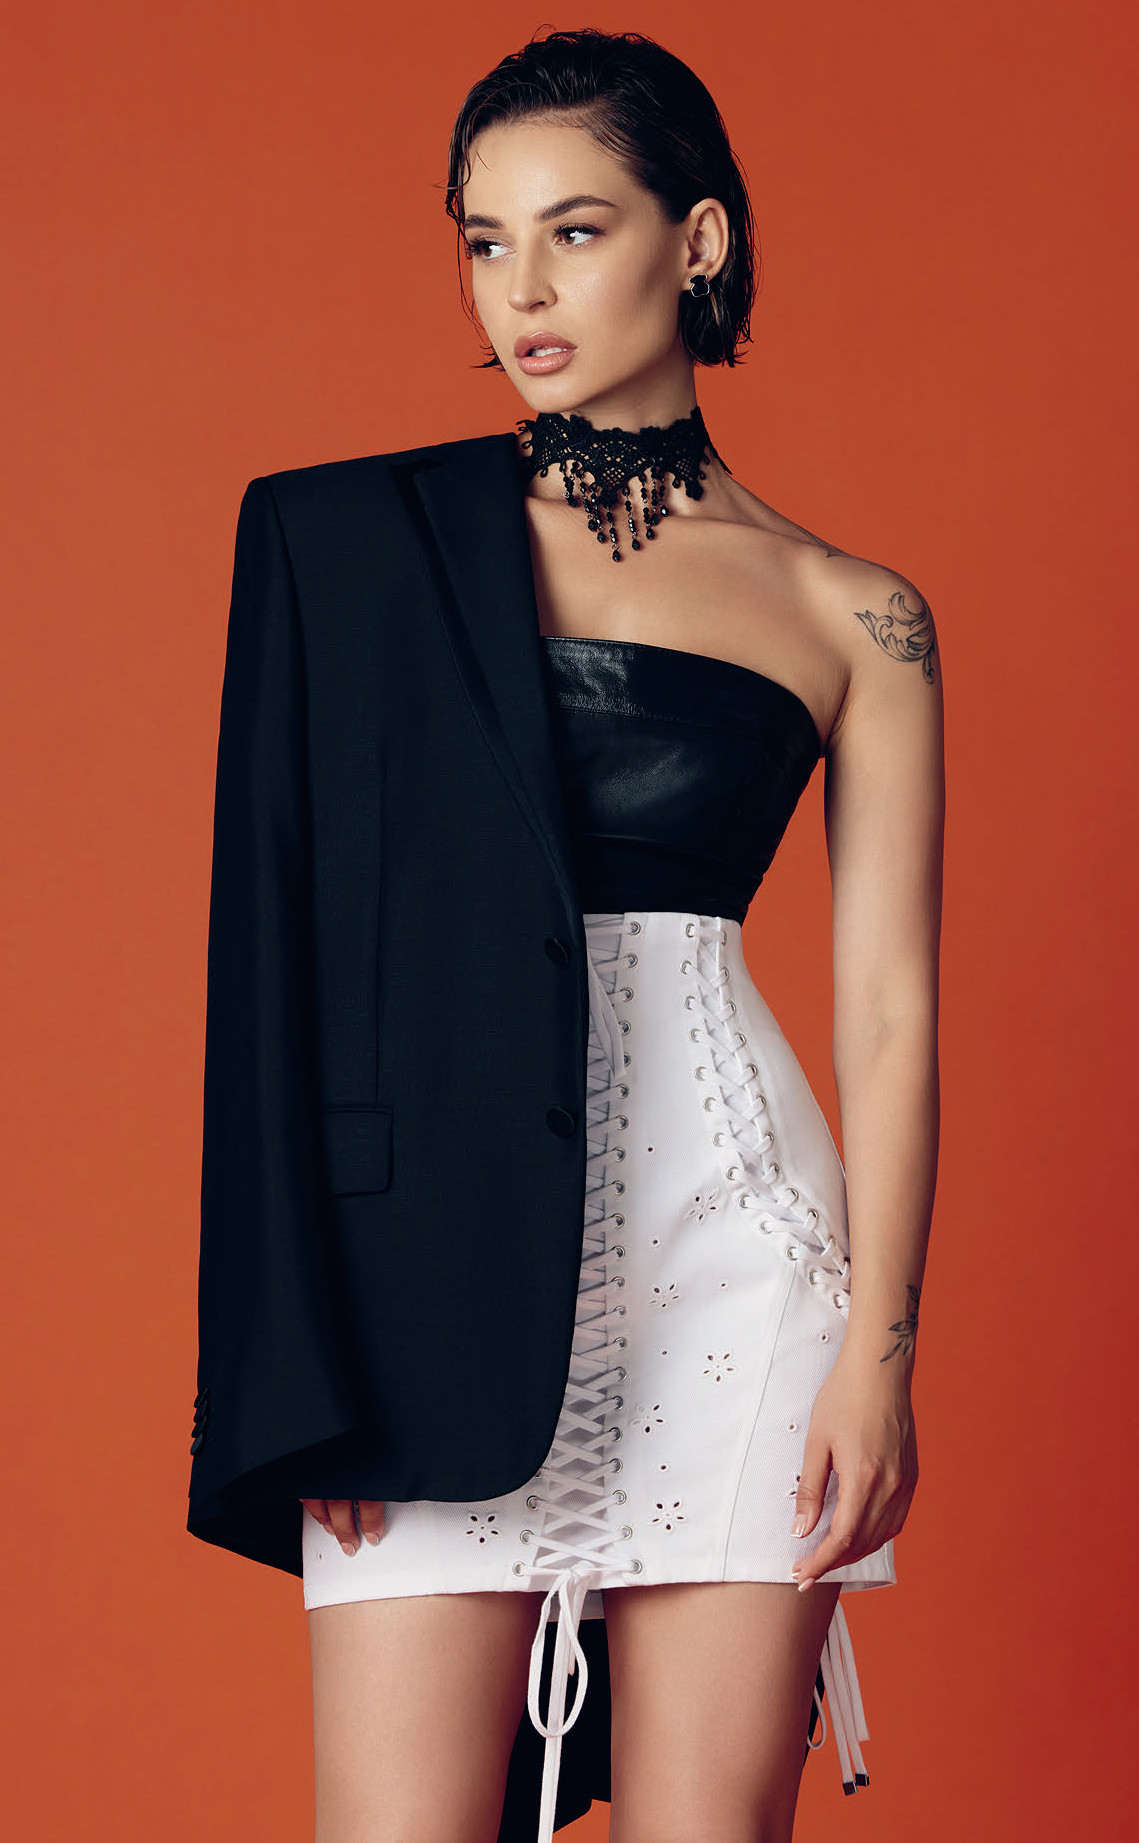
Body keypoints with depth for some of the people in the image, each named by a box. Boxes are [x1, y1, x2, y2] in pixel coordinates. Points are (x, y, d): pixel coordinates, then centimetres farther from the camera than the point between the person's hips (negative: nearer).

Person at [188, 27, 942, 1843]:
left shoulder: (851, 614, 8)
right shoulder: (352, 539, 8)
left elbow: (889, 1009, 6)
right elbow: (275, 936, 4)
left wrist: (880, 1351, -3)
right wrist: (297, 1352, -4)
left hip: (730, 1250, 1)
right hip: (439, 1252, 0)